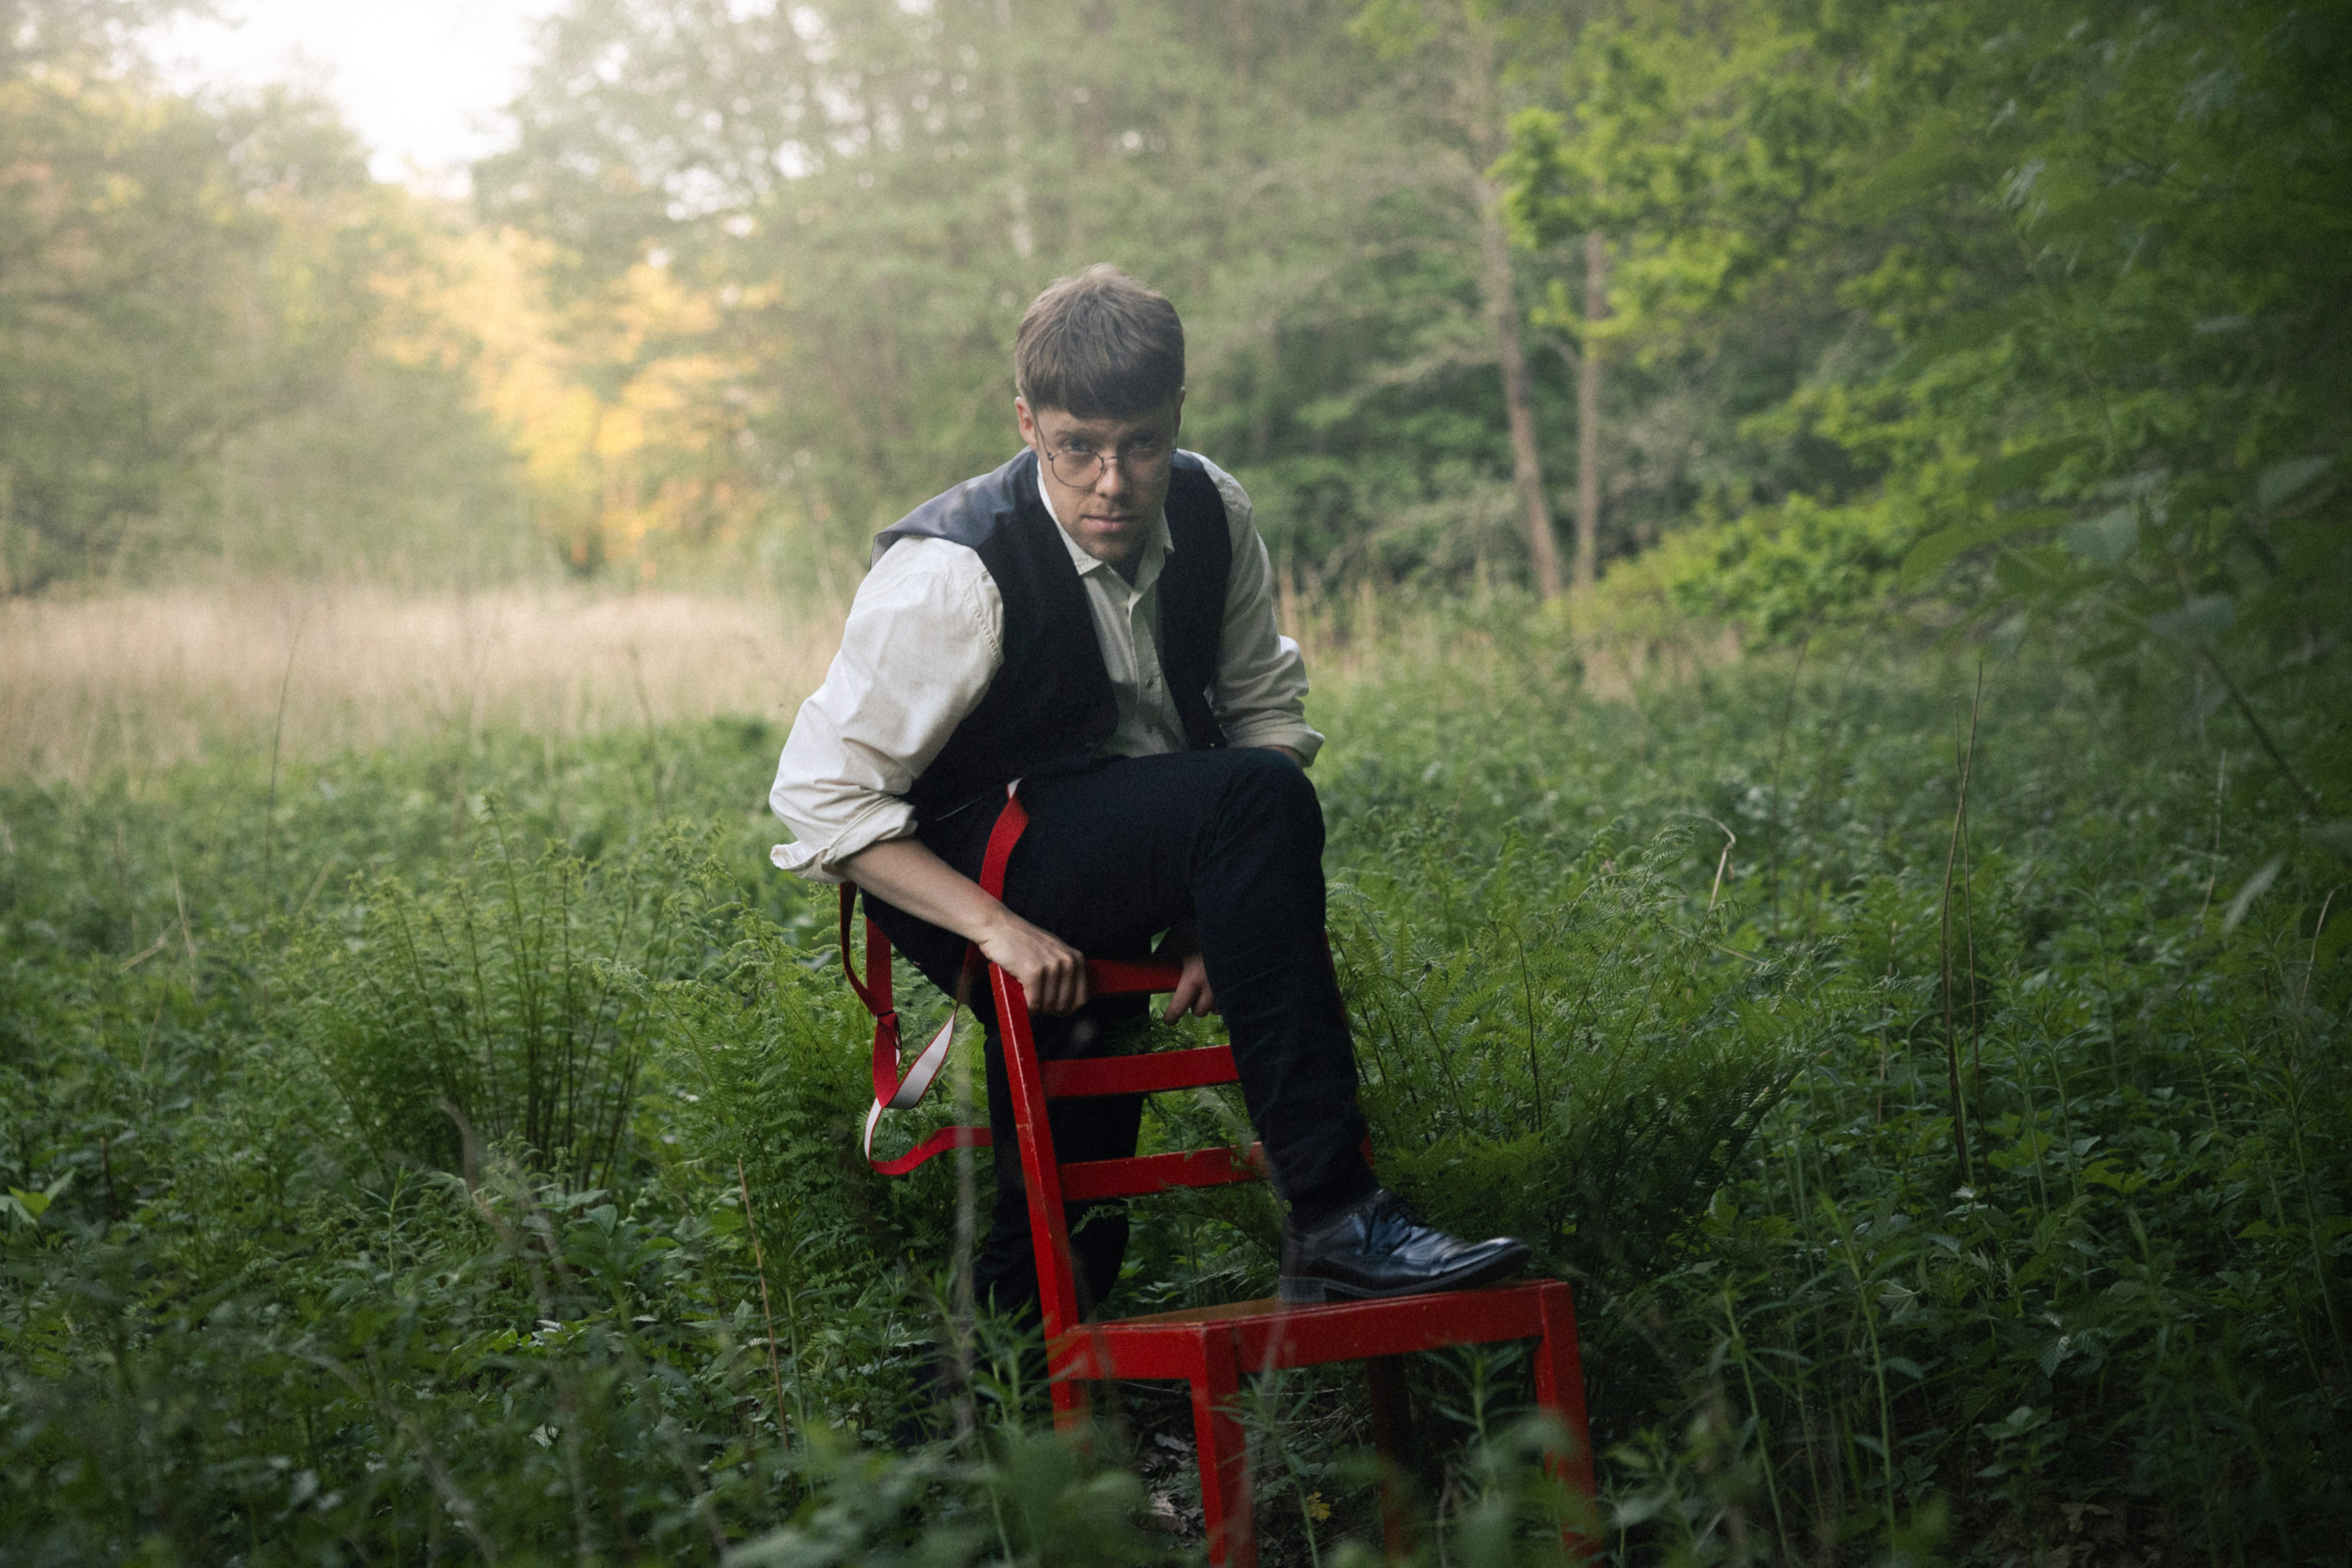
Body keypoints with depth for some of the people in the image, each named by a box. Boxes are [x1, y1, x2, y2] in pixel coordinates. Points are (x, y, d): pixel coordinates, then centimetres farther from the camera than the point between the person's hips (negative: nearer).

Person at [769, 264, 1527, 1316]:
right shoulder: (954, 574, -23)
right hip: (971, 877, -6)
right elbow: (820, 795, -19)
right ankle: (1332, 1224, -31)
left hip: (1116, 881, 6)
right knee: (1258, 798, -31)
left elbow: (1264, 709, 6)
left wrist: (1224, 912, -8)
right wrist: (998, 927, -28)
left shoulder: (1211, 515, -6)